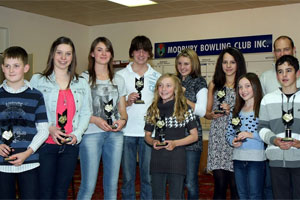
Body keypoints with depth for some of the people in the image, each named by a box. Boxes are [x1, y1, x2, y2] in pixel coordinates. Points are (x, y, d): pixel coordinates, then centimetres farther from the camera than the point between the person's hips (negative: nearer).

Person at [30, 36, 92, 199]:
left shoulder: (82, 84, 11)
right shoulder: (38, 80, 1)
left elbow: (86, 113, 9)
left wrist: (77, 134, -7)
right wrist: (48, 128, -17)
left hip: (71, 145, 3)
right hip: (45, 143, -3)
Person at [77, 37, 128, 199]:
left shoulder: (118, 80, 15)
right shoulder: (84, 78, 1)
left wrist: (122, 120, -5)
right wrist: (96, 120, -18)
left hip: (115, 134, 4)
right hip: (91, 133, -4)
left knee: (112, 185, 9)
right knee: (88, 186, -6)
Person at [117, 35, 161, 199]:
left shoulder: (156, 76, 10)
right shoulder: (121, 75, 5)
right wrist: (127, 102, -14)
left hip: (148, 132, 1)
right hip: (127, 132, -1)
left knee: (148, 176, 5)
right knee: (127, 176, 6)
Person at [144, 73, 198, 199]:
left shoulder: (184, 110, -3)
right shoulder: (152, 110, 6)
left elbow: (194, 136, -1)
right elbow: (147, 134, 14)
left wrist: (175, 143, -15)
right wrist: (153, 142, -9)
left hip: (177, 160, -3)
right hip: (157, 160, 3)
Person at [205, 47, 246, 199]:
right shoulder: (214, 85, 15)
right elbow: (207, 112, 18)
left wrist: (231, 111, -11)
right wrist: (212, 115, -3)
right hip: (217, 137, 2)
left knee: (235, 184, -3)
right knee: (219, 183, 1)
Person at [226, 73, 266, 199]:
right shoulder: (236, 111, 12)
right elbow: (229, 133, 15)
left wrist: (251, 135, -21)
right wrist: (233, 141, -5)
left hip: (256, 159, -6)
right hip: (238, 159, 6)